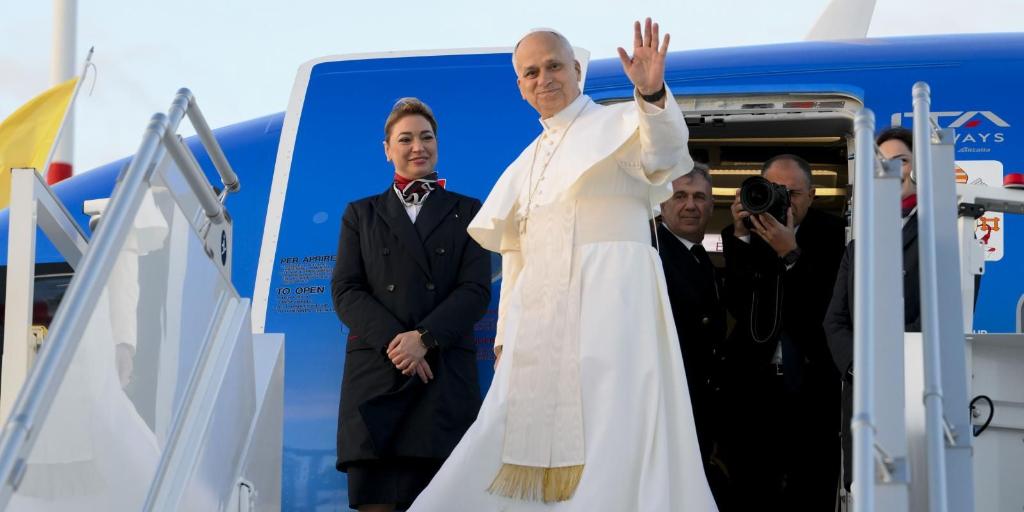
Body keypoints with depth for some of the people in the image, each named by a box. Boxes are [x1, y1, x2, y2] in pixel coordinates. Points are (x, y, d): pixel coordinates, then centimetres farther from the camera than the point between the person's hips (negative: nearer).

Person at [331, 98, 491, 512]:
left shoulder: (466, 212, 16)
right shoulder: (361, 214, 18)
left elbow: (476, 289, 5)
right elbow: (344, 291, 7)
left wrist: (424, 338, -11)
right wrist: (394, 341, -10)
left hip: (445, 376, -1)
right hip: (375, 373, 1)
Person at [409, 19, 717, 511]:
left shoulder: (618, 124, 3)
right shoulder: (528, 161, 22)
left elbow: (663, 154, -20)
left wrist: (652, 93, -39)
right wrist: (507, 333, 15)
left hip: (610, 303, -6)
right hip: (538, 319, 6)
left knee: (613, 451, -9)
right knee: (521, 440, 5)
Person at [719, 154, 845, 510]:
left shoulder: (831, 234, -2)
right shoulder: (743, 233, 2)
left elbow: (828, 306, -12)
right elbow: (738, 307, -8)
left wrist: (791, 253, -22)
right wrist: (740, 237, -15)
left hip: (812, 386, -1)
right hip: (754, 384, 1)